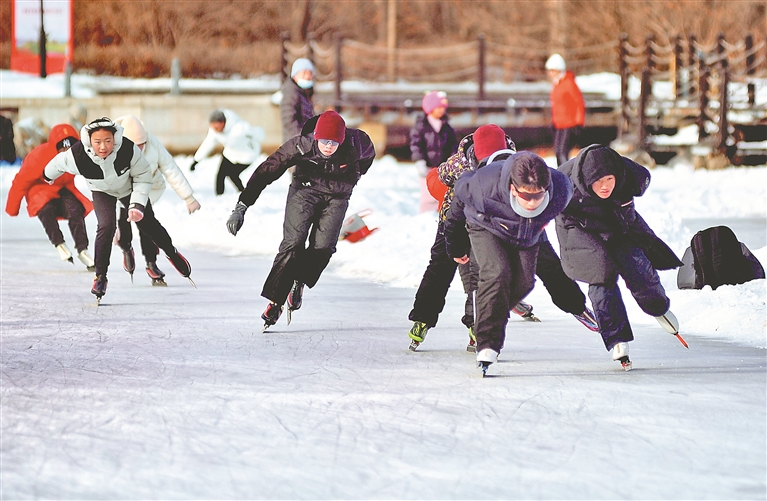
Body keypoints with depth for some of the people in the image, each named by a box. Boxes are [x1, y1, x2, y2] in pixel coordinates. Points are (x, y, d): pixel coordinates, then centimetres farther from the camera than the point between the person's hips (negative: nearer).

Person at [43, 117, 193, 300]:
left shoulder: (128, 149, -38)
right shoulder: (77, 155, -38)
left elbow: (143, 177, -20)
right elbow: (58, 164, -12)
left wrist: (137, 204, -30)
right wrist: (48, 176, 9)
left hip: (129, 187, 1)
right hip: (102, 191, -1)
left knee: (148, 224, 12)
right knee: (106, 226, -23)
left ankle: (172, 253, 42)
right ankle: (100, 276, -6)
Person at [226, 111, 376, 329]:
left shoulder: (357, 143, -24)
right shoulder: (300, 146, -28)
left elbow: (368, 156, 2)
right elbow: (267, 171, -25)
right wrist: (241, 208, -31)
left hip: (337, 196, 2)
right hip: (305, 189, -2)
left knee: (322, 247, -15)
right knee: (293, 243, -17)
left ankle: (298, 282, 14)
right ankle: (275, 300, -8)